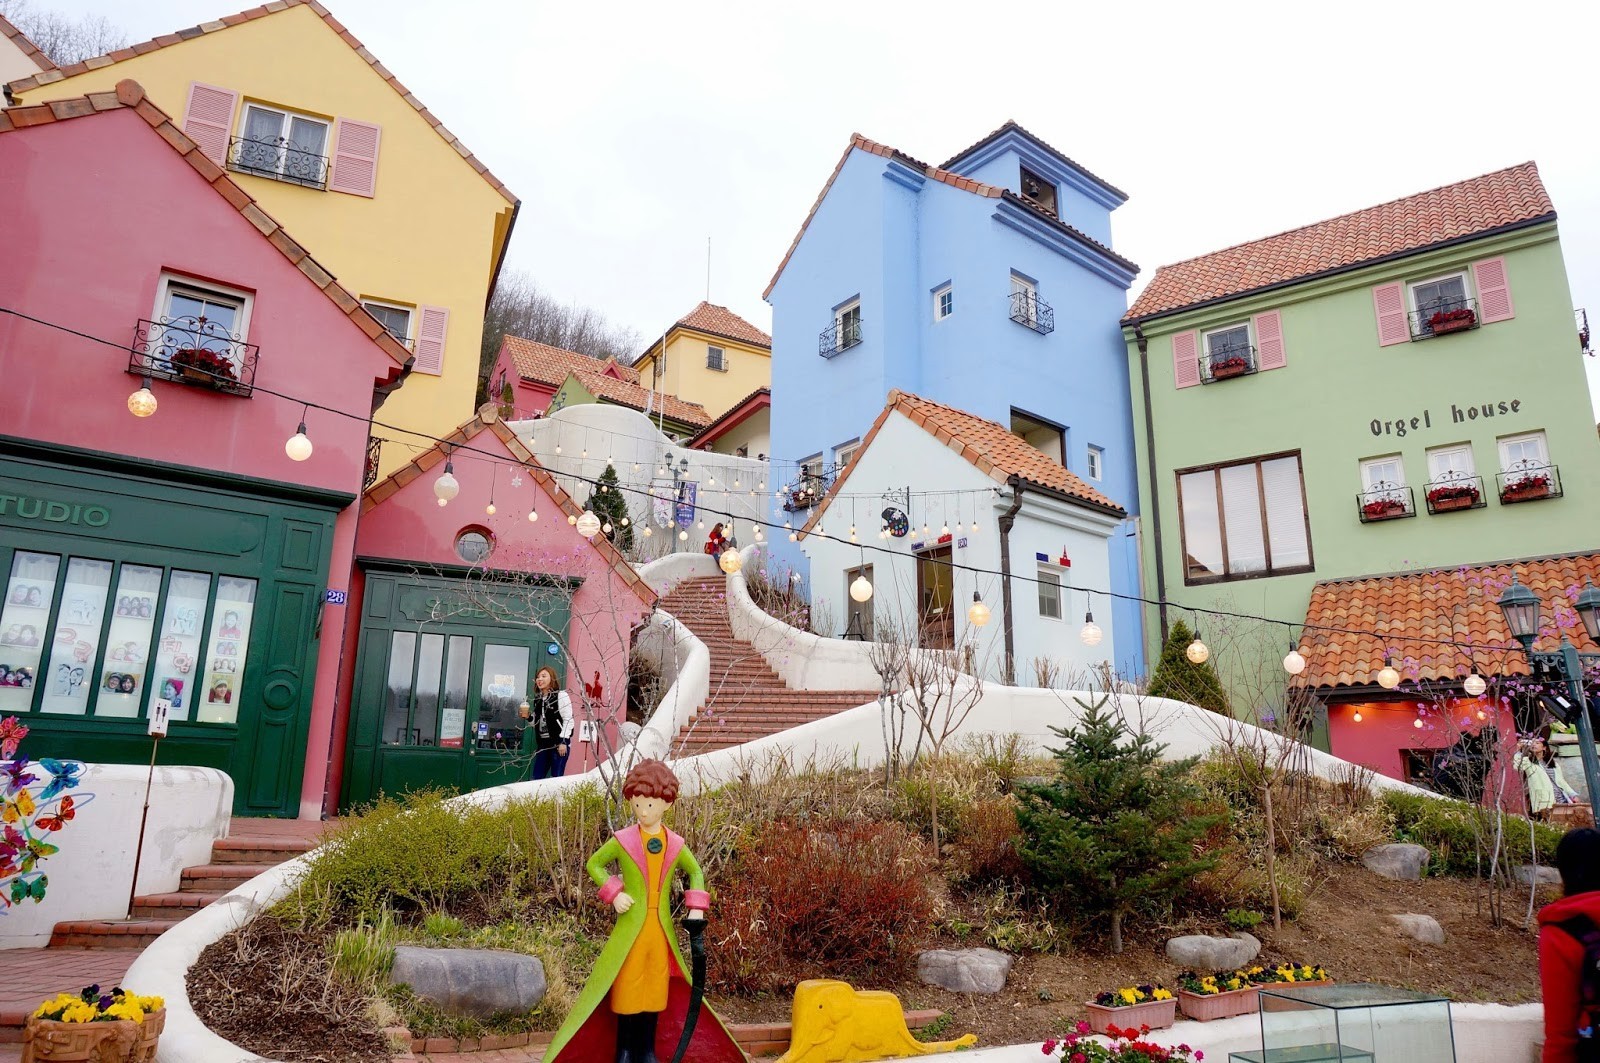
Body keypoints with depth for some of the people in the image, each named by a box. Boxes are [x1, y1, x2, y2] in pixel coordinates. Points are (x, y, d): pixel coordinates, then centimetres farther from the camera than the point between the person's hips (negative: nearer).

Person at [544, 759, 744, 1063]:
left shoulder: (675, 844, 1)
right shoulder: (623, 840, -7)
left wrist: (696, 907, 3)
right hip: (631, 926, -3)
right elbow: (593, 864, 3)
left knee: (655, 988, 10)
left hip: (661, 929, 3)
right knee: (628, 986, 3)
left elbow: (695, 871, 15)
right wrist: (613, 893, -9)